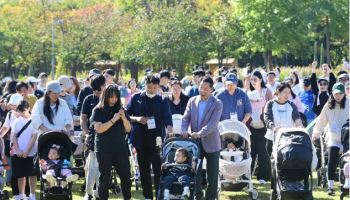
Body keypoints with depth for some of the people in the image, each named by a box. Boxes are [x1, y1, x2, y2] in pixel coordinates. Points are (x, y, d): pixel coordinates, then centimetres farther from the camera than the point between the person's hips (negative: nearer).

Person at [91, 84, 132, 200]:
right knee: (104, 178, 0)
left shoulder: (120, 109, 9)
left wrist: (123, 117, -11)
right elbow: (99, 129, -13)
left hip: (120, 148, 3)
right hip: (104, 150, -3)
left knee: (126, 176, 1)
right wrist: (113, 120, -19)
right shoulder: (98, 111, -1)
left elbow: (128, 129, 6)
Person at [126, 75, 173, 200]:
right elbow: (127, 115, 8)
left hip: (157, 139, -1)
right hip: (141, 139, 2)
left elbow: (167, 118, -6)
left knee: (158, 169, -5)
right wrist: (137, 119, -11)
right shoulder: (136, 98, 5)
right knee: (144, 169, 7)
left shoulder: (163, 101, 3)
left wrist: (170, 131, -24)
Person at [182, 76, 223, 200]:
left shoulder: (217, 104, -8)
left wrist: (200, 133, -31)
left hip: (211, 143, -3)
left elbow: (213, 123, -18)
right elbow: (186, 118, 2)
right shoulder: (192, 101, 5)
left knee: (212, 174, 4)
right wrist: (184, 131, -18)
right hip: (195, 142, 3)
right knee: (194, 171, 4)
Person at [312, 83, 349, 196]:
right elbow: (321, 122, 9)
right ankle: (330, 187, 1)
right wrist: (315, 135, 13)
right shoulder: (328, 106, 2)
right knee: (331, 164, -5)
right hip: (333, 139, 1)